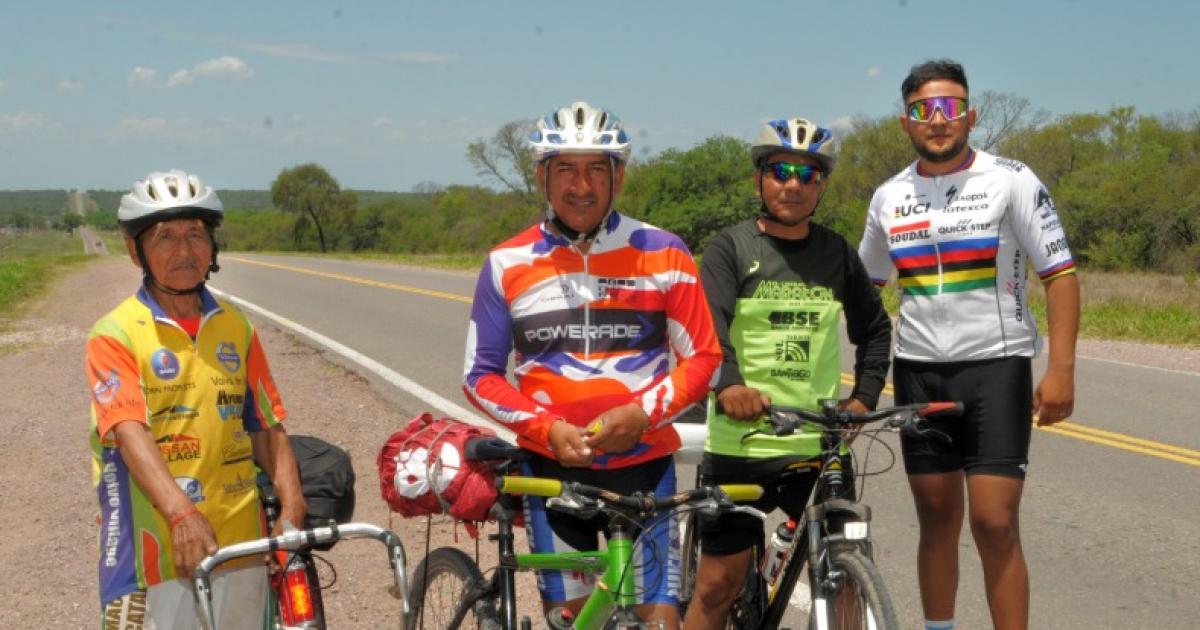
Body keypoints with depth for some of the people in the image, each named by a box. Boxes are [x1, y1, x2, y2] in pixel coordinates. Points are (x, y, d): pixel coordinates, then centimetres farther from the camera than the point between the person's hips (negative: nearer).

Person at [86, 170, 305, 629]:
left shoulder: (236, 329, 9)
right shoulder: (115, 335, -6)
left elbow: (267, 428, 8)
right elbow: (131, 434, -19)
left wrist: (292, 505, -9)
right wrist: (182, 514, -33)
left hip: (238, 545, 4)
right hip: (154, 553, -4)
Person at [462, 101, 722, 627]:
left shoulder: (662, 255, -2)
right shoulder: (507, 264, 0)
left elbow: (702, 357, 0)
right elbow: (480, 374, 3)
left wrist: (641, 413, -16)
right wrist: (546, 427, -13)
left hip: (642, 462, -1)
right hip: (552, 465, 1)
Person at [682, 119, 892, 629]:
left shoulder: (837, 254, 9)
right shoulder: (731, 248, -2)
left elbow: (874, 328, 21)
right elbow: (707, 326, -17)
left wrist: (864, 396, 6)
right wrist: (727, 384, -36)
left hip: (818, 446, 3)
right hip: (739, 445, -2)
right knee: (718, 584, 4)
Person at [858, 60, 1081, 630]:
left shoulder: (1010, 181, -6)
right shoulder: (889, 197, 6)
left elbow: (1060, 274, -7)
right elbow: (864, 288, 18)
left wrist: (1061, 369, -15)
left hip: (995, 366, -4)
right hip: (918, 370, 4)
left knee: (994, 523, -10)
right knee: (936, 519, 11)